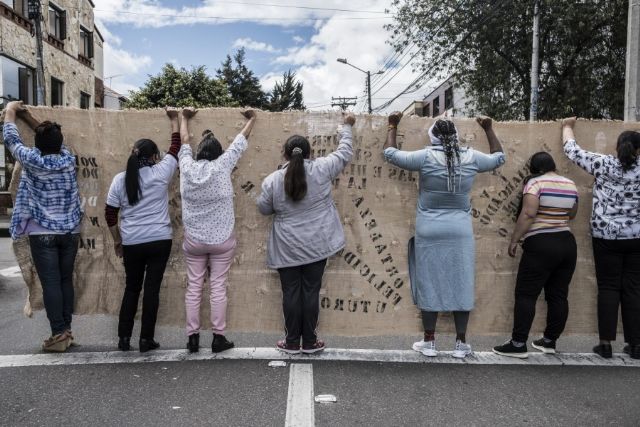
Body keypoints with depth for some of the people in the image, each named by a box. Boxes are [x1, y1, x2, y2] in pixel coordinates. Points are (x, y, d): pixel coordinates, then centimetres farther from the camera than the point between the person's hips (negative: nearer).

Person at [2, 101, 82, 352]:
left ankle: (59, 334, 0)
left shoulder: (33, 161, -9)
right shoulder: (68, 159, 1)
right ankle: (66, 330, 16)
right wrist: (25, 114, 27)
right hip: (70, 232, 4)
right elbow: (53, 139, 18)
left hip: (43, 234, -4)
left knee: (51, 283, -1)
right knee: (66, 280, 11)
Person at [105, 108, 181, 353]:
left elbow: (110, 214, 2)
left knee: (132, 288, 16)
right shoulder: (161, 173, -7)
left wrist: (117, 240, 15)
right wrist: (174, 119, 20)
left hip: (131, 243, 3)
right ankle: (146, 340, 9)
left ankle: (124, 338, 20)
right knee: (152, 289, 4)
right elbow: (175, 147, 8)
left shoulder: (120, 179, -1)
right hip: (159, 241, -2)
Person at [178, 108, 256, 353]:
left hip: (193, 240, 2)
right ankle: (218, 337, 10)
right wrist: (251, 119, 20)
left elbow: (184, 141, 15)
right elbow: (241, 140, 3)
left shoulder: (187, 167, -4)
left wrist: (185, 118, 33)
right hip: (221, 240, -2)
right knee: (218, 288, 4)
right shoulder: (221, 167, -11)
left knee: (193, 288, 9)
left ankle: (193, 337, 15)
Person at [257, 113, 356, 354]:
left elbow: (264, 209, 5)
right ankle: (309, 342, 17)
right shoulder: (321, 169, -7)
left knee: (291, 293, 8)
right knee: (311, 292, 7)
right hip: (316, 245, 1)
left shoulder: (272, 180, -8)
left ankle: (292, 342, 17)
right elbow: (344, 153, 8)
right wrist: (347, 127, 22)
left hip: (287, 249, 0)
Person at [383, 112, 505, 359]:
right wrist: (488, 129, 29)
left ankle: (429, 342, 14)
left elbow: (390, 154, 0)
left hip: (430, 233, -2)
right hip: (460, 233, 2)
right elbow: (499, 157, 19)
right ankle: (461, 343, 17)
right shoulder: (471, 158, 0)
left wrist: (393, 127, 14)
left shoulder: (425, 157, -9)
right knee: (461, 285, 9)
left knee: (429, 285, 7)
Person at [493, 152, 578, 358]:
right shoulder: (570, 184, 11)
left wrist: (514, 240, -15)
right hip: (568, 244, 7)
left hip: (541, 245, -7)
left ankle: (518, 344, -2)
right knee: (558, 295, 12)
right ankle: (550, 341, 21)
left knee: (526, 295, -2)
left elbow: (528, 214, -19)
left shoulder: (535, 182, -8)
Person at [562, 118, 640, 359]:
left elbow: (572, 151, 4)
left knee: (608, 288, 4)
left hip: (607, 237, -1)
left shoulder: (604, 165, -5)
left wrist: (567, 127, 21)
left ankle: (606, 344, 5)